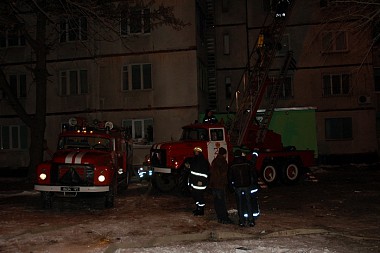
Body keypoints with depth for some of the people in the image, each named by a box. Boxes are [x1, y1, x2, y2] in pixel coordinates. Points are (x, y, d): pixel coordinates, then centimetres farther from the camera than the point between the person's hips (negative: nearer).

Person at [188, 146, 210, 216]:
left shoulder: (204, 161, -9)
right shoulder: (193, 160, 16)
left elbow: (205, 172, -15)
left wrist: (201, 181, -20)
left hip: (200, 182, -8)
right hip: (194, 181, 8)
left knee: (200, 195, -5)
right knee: (194, 195, 13)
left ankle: (201, 211, 4)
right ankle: (197, 208, 27)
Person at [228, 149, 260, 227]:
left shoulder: (232, 165, 0)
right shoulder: (247, 163, -2)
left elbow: (230, 177, 5)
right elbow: (253, 173, 3)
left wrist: (232, 186, 15)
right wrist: (255, 184, 13)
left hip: (237, 187, 0)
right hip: (247, 186, 0)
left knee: (240, 204, 7)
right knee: (249, 203, 6)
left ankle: (242, 221, 8)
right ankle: (251, 221, 5)